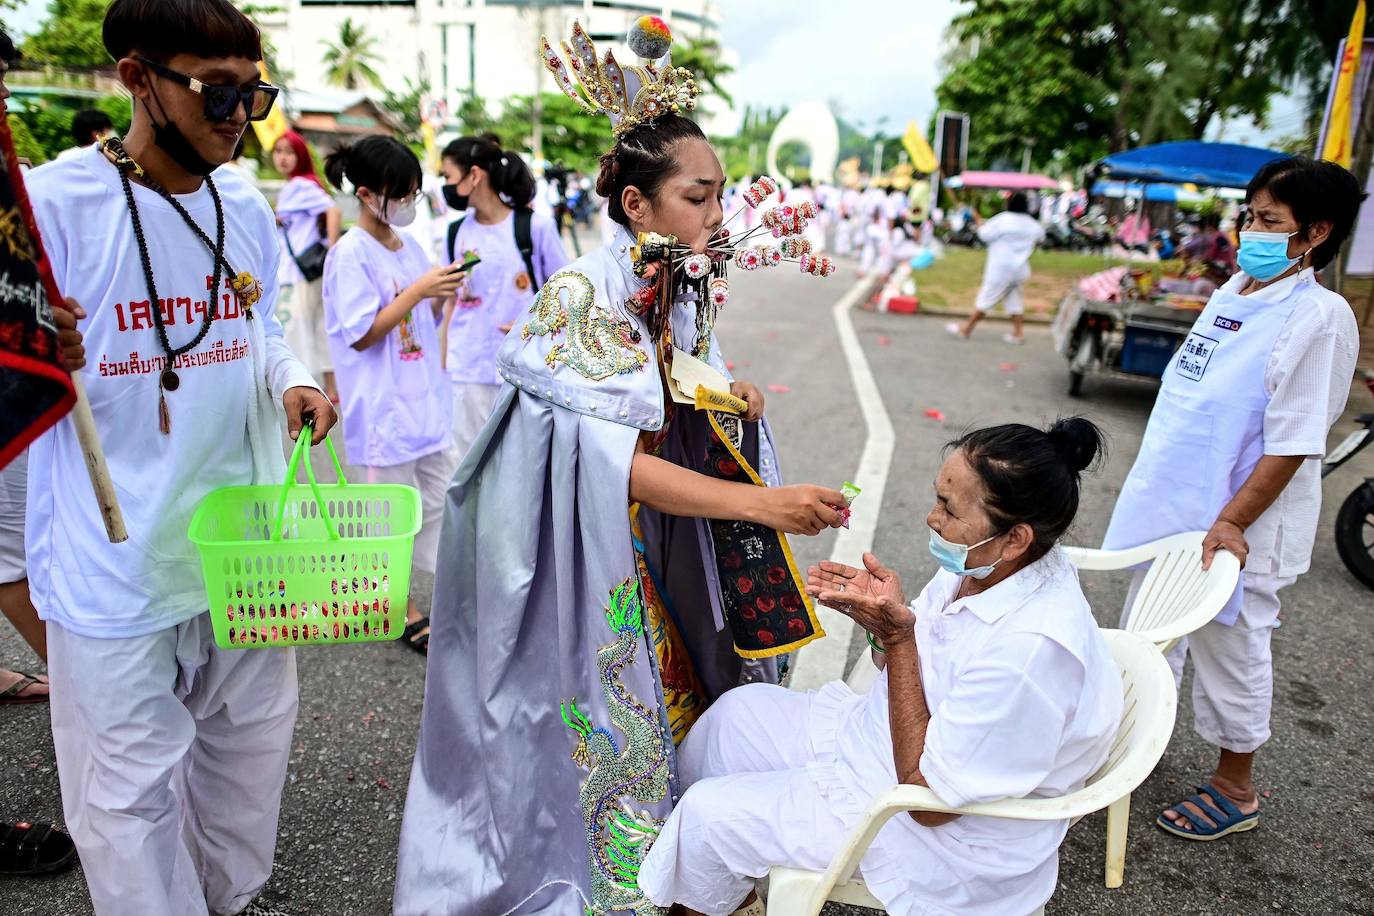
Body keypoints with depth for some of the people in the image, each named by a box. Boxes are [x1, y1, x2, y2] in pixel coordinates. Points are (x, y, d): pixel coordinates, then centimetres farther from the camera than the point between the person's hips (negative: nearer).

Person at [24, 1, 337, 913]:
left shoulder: (247, 208, 4)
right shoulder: (52, 205, -13)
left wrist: (291, 382, -5)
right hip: (117, 562, -5)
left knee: (250, 740, 22)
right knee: (131, 786, 8)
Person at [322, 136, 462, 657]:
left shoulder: (409, 245, 9)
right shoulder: (351, 253, -13)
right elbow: (360, 335, -16)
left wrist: (443, 294, -5)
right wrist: (418, 290, -20)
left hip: (426, 396, 8)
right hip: (384, 404, -7)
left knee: (446, 493, 14)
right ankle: (407, 614, 20)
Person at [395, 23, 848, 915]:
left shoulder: (686, 289, 2)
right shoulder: (584, 296, -22)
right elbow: (618, 461, -28)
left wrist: (730, 403, -6)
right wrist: (760, 504, -33)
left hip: (661, 556, 7)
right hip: (579, 556, -7)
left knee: (668, 700, 16)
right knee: (595, 720, 7)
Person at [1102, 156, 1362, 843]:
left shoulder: (1319, 317, -17)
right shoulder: (1234, 291, 7)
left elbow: (1293, 443, -20)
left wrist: (1232, 522, -22)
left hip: (1231, 526, -8)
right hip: (1170, 504, 8)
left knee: (1229, 651, 9)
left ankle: (1235, 790, 29)